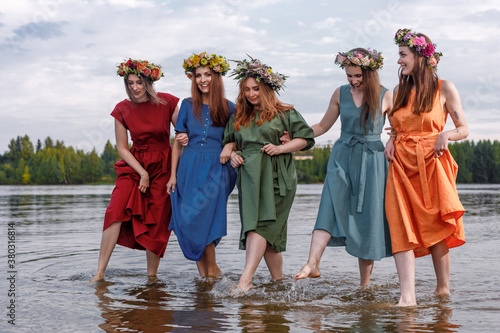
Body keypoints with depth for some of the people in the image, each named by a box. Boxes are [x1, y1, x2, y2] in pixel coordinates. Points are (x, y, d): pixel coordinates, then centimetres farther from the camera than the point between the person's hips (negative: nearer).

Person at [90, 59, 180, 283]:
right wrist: (142, 173, -9)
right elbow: (122, 147, 1)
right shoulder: (123, 109, -3)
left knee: (156, 223, -2)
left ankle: (152, 277, 10)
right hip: (134, 165, 1)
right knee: (117, 212, -16)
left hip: (163, 167, 0)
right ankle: (100, 273, -13)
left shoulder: (167, 102, -6)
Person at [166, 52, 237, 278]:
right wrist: (173, 174, 3)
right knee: (188, 220, -3)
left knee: (203, 218, -13)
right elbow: (178, 142, 8)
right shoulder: (188, 105, 8)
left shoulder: (228, 108, 5)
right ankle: (204, 271, 9)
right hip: (189, 168, 2)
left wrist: (230, 146, -6)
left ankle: (212, 270, 3)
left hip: (216, 169, -2)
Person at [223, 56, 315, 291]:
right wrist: (232, 154, 7)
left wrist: (281, 148, -11)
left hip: (276, 177, -5)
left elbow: (305, 138, 3)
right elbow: (229, 141, 28)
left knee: (261, 225, -19)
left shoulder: (284, 113, 5)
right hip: (249, 178, 5)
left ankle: (246, 279, -28)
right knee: (269, 234, 4)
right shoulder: (238, 117, 19)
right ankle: (279, 281, 15)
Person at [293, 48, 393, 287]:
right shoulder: (340, 94, 9)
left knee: (367, 218, -3)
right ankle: (312, 264, -30)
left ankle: (365, 283, 3)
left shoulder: (385, 96, 2)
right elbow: (322, 126, 19)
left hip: (372, 160, -2)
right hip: (342, 157, 2)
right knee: (331, 207, -19)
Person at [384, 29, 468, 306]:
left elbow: (464, 129, 4)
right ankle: (407, 296, -16)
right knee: (401, 229, -11)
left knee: (436, 228, -2)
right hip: (401, 166, 4)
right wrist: (391, 141, 5)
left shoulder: (444, 88, 2)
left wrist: (447, 135, -16)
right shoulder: (399, 91, 15)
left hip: (432, 164, -3)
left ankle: (443, 289, 15)